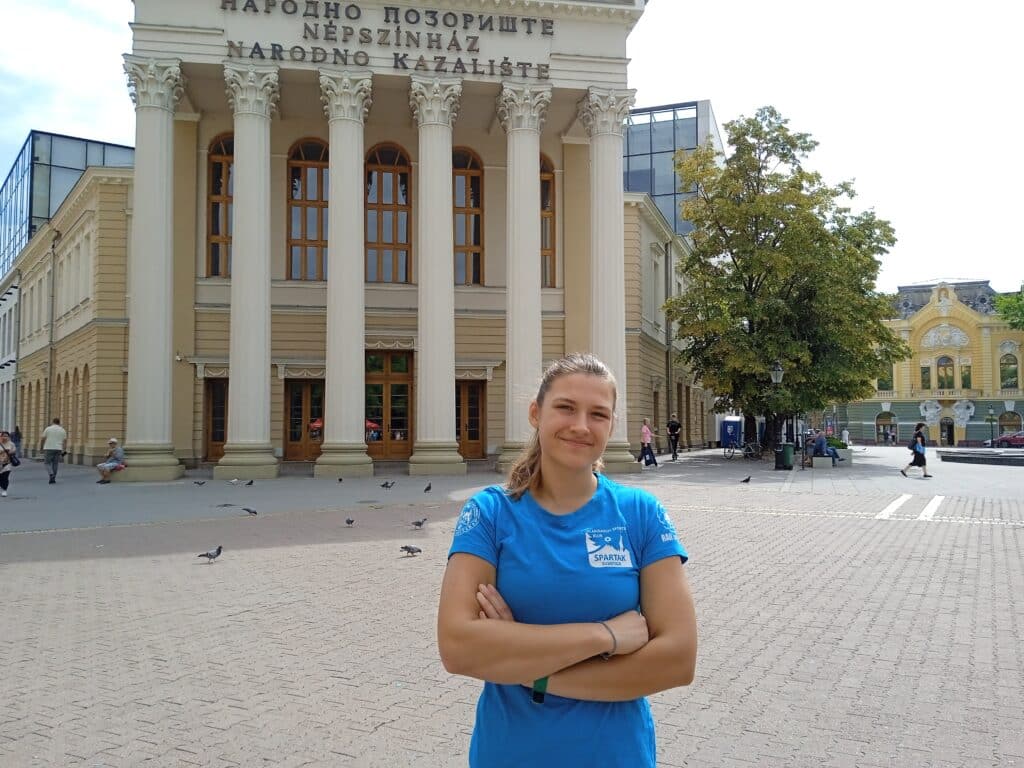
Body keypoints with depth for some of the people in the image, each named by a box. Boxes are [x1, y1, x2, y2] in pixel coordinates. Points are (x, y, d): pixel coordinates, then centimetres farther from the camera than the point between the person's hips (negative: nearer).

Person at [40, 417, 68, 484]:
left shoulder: (48, 429, 0)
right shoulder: (62, 430, 7)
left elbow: (43, 439, -1)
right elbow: (65, 441, 5)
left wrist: (41, 446, 12)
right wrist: (64, 450, 8)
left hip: (48, 449, -2)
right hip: (58, 449, 2)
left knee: (47, 462, 5)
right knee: (55, 464, 8)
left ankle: (51, 474, -18)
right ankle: (53, 478, 9)